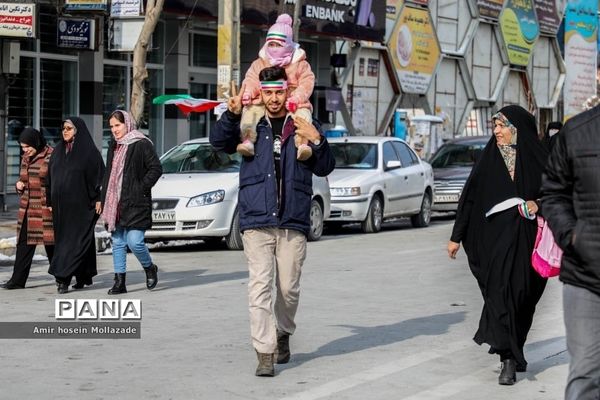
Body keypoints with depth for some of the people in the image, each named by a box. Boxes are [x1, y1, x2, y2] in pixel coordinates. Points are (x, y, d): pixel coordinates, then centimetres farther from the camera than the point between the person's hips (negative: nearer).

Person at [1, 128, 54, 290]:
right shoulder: (25, 158, 13)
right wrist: (19, 185, 4)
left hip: (46, 208, -6)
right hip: (27, 208, 6)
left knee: (51, 243, 1)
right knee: (24, 243, 3)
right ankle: (18, 280, 5)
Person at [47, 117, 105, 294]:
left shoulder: (90, 151, -4)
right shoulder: (58, 151, 13)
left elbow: (99, 175, -6)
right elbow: (51, 178, 16)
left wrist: (98, 199, -13)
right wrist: (50, 202, 12)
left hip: (80, 204, -7)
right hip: (61, 205, 7)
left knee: (76, 239, -8)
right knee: (62, 238, 8)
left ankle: (63, 277, -14)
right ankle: (83, 277, 16)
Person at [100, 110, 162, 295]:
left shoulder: (142, 144, -6)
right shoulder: (113, 146, 17)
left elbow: (156, 169, -8)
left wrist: (142, 188, -13)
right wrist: (104, 200, 14)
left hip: (135, 203, -7)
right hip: (114, 203, 7)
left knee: (134, 241, -12)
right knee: (118, 243, 6)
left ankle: (150, 268, 14)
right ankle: (120, 281, 10)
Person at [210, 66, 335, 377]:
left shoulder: (303, 127, 8)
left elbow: (325, 169, 6)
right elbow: (219, 142, -2)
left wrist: (317, 141, -12)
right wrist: (231, 115, -18)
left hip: (293, 223, 1)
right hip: (256, 221, -1)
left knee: (288, 288, 7)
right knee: (260, 286, -9)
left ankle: (283, 334, 34)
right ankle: (265, 354, -10)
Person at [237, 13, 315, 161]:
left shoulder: (300, 64, 10)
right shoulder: (259, 63, 17)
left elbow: (306, 84, -2)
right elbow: (251, 81, 4)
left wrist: (296, 99, -22)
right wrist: (247, 93, -20)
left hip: (292, 104, -1)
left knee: (303, 113, -34)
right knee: (250, 110, -30)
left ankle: (302, 144, -47)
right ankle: (248, 140, -44)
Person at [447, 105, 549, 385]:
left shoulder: (537, 157, 1)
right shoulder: (489, 158, 5)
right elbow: (470, 196, 7)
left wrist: (539, 203, -16)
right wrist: (456, 236, 6)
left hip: (527, 237, 0)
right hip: (496, 236, 0)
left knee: (522, 294, 6)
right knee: (501, 291, -11)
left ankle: (512, 352, 25)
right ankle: (509, 361, -11)